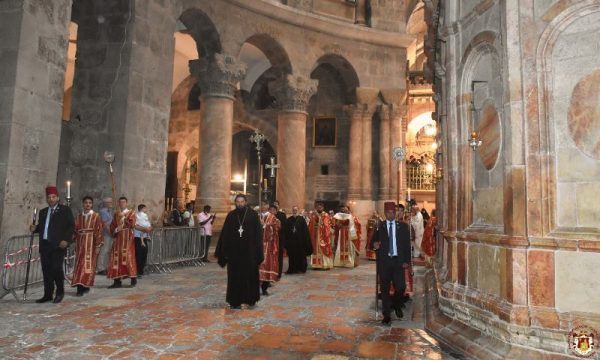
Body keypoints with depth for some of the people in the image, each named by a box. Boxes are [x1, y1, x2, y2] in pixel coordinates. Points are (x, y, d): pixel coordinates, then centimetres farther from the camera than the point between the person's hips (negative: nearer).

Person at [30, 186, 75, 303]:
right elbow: (41, 227, 21)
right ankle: (47, 294, 15)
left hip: (58, 245, -5)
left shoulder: (65, 210, 2)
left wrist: (66, 240, -13)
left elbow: (71, 226, -4)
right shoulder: (43, 212, 18)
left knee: (56, 268, -10)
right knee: (46, 270, 6)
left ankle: (60, 293, 7)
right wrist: (35, 228, -1)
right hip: (45, 245, 5)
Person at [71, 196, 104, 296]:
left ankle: (85, 285, 2)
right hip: (81, 244, 4)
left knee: (89, 264, -3)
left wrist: (98, 245, -10)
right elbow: (75, 230, 8)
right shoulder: (78, 217, 11)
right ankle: (81, 287, 3)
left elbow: (99, 231, -5)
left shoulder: (96, 216, 0)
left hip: (91, 243, -3)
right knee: (80, 264, 1)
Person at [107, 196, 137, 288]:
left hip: (127, 237, -5)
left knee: (128, 257, -9)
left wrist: (124, 218, -14)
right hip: (118, 237, 5)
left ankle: (133, 279, 1)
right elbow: (112, 225, 14)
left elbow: (132, 224, -10)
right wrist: (114, 231, -5)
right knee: (116, 258, 1)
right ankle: (117, 281, 5)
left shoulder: (131, 212, 3)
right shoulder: (116, 214, 17)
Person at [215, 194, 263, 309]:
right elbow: (225, 234, 2)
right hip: (234, 251, 1)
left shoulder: (253, 214, -2)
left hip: (249, 250, -1)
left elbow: (258, 233, -4)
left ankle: (251, 298, 25)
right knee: (235, 276, 4)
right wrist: (223, 251, -3)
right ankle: (235, 300, 13)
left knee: (250, 274, 6)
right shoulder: (231, 215, 3)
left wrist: (258, 251, -10)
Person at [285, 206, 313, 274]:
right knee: (292, 255, 4)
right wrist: (286, 240, -2)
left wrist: (305, 241, -10)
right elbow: (286, 231, 5)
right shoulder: (289, 220, 6)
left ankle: (301, 269, 15)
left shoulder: (301, 219, -1)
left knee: (301, 255, 4)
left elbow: (305, 230, -5)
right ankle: (292, 269, 13)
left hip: (300, 240, -2)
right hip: (291, 241, 2)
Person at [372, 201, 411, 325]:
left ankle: (397, 306, 28)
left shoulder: (403, 226, 6)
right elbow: (374, 241, 7)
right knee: (385, 289, 5)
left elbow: (407, 244, 5)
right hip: (384, 261, 0)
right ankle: (386, 316, 16)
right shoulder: (379, 227, 5)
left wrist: (407, 260, -2)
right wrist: (375, 245, -17)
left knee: (400, 287, -4)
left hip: (398, 261, 0)